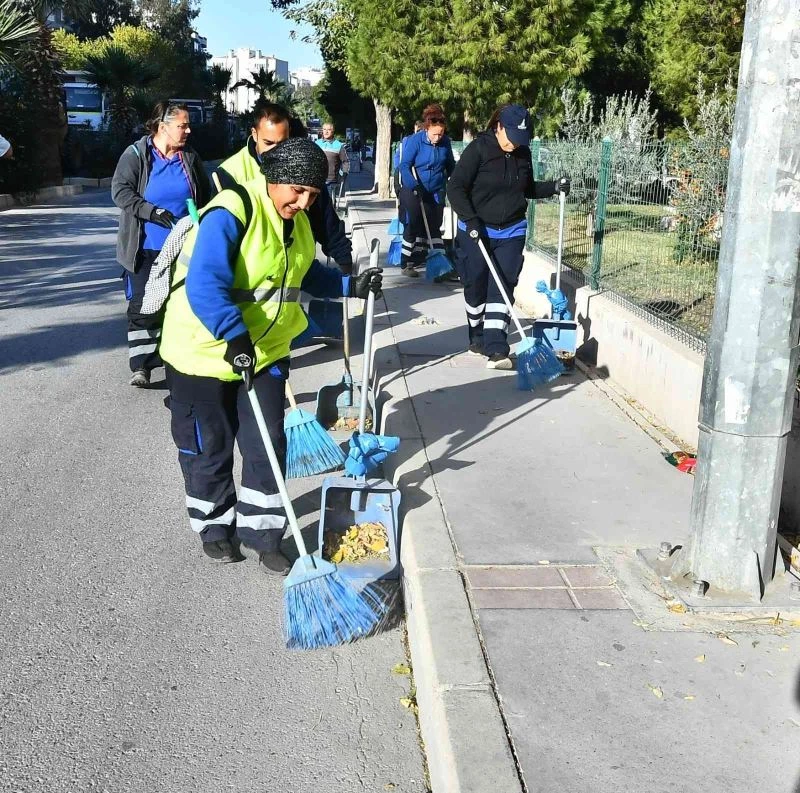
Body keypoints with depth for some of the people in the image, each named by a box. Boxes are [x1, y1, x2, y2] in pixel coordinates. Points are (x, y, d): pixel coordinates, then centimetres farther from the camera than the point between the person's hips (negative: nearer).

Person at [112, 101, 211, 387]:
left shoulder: (190, 157, 6)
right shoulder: (136, 154, -6)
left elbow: (205, 197, 16)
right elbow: (120, 191, -12)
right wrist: (152, 211, -23)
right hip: (146, 247, -3)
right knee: (143, 305, -3)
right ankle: (141, 364, 2)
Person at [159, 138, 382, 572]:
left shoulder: (297, 222, 3)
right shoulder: (230, 214, -24)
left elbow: (307, 274, 19)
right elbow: (205, 285, -35)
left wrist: (350, 286, 5)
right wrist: (234, 337, -44)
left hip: (266, 352, 6)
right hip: (206, 350, -6)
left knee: (267, 447, 6)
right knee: (209, 449, 10)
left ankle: (260, 532, 21)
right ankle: (215, 527, 31)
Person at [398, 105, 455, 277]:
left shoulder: (445, 142, -3)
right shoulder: (415, 141, -16)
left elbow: (450, 165, 12)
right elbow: (405, 166, -18)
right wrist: (414, 186, -29)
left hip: (436, 191, 4)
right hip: (414, 191, -4)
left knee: (433, 227, 9)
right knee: (413, 226, 0)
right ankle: (406, 263, 8)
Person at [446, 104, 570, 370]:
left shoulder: (523, 154, 2)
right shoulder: (478, 149, -13)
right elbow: (455, 188, -14)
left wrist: (553, 187, 0)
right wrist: (470, 220, -22)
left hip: (511, 232, 3)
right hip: (476, 231, -3)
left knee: (502, 287, -6)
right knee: (476, 286, 8)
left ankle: (496, 348, -10)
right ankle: (478, 338, 27)